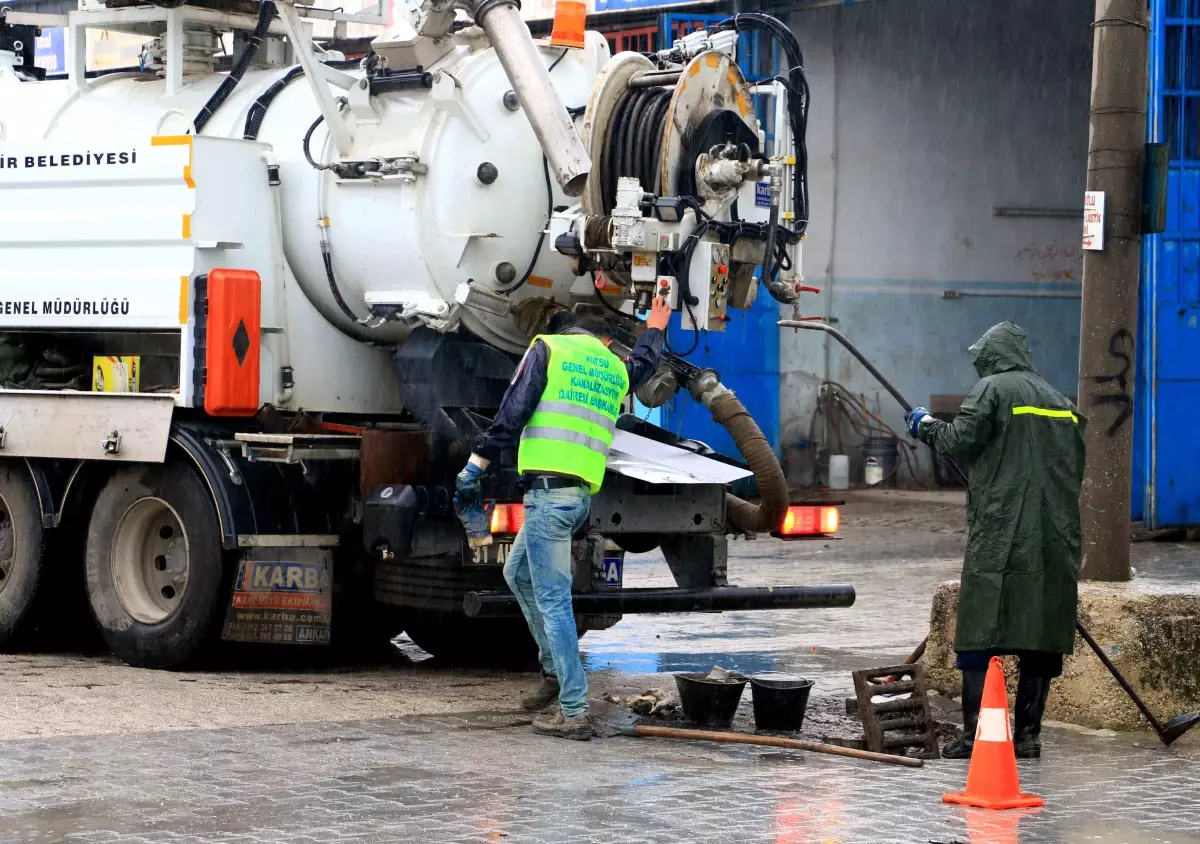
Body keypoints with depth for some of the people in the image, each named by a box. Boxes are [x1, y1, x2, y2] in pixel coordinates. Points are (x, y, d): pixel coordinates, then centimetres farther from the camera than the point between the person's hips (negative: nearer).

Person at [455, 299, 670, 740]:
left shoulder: (547, 348, 4)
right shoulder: (615, 370, 19)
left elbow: (512, 412, -5)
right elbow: (644, 364, 44)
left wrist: (475, 466, -1)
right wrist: (654, 330, 65)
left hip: (548, 489, -6)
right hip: (582, 495, 6)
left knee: (553, 601, -7)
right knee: (519, 573, 26)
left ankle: (574, 712, -11)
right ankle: (555, 670, 26)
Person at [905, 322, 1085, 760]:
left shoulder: (993, 388, -1)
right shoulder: (1062, 402, 18)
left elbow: (960, 441, -9)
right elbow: (1075, 470, 18)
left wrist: (927, 426, 10)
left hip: (1000, 538, -5)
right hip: (1056, 541, 6)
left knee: (979, 637, -2)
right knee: (1041, 638, 7)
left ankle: (975, 734, -7)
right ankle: (1028, 734, 6)